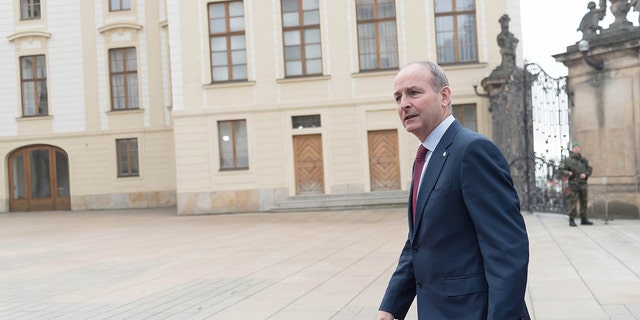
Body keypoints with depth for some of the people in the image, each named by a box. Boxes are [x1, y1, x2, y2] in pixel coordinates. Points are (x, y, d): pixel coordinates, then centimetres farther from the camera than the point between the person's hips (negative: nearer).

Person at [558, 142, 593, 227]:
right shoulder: (567, 160, -1)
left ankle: (584, 219, 17)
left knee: (584, 202, 9)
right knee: (573, 203, -7)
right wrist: (567, 173, -19)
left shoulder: (584, 160, 12)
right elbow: (560, 169, -2)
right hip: (574, 184, -5)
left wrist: (586, 174, -6)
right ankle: (571, 220, -1)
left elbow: (590, 169, 14)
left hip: (583, 184, 5)